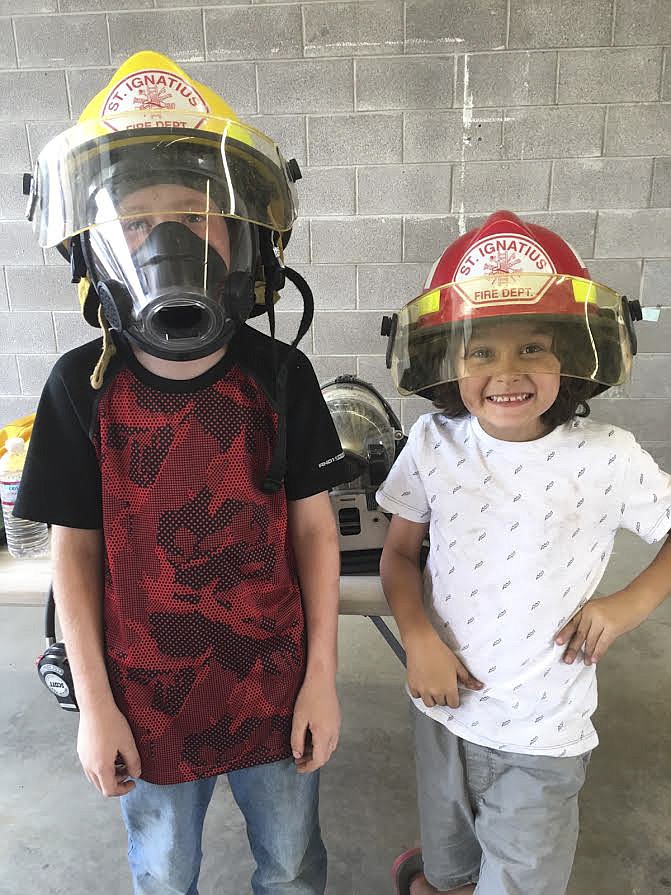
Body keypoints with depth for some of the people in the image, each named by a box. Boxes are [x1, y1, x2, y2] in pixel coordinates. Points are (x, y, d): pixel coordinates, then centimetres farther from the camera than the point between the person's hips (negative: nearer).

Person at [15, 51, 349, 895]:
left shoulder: (280, 376, -12)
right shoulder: (82, 387, -13)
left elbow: (314, 528, -7)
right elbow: (75, 551, -6)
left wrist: (321, 678, -5)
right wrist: (95, 705, -4)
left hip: (275, 686, 1)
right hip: (147, 699, 0)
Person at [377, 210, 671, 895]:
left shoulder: (605, 459, -17)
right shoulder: (434, 444, -12)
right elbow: (399, 555, -1)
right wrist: (418, 637, -15)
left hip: (542, 735, -2)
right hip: (444, 707, 2)